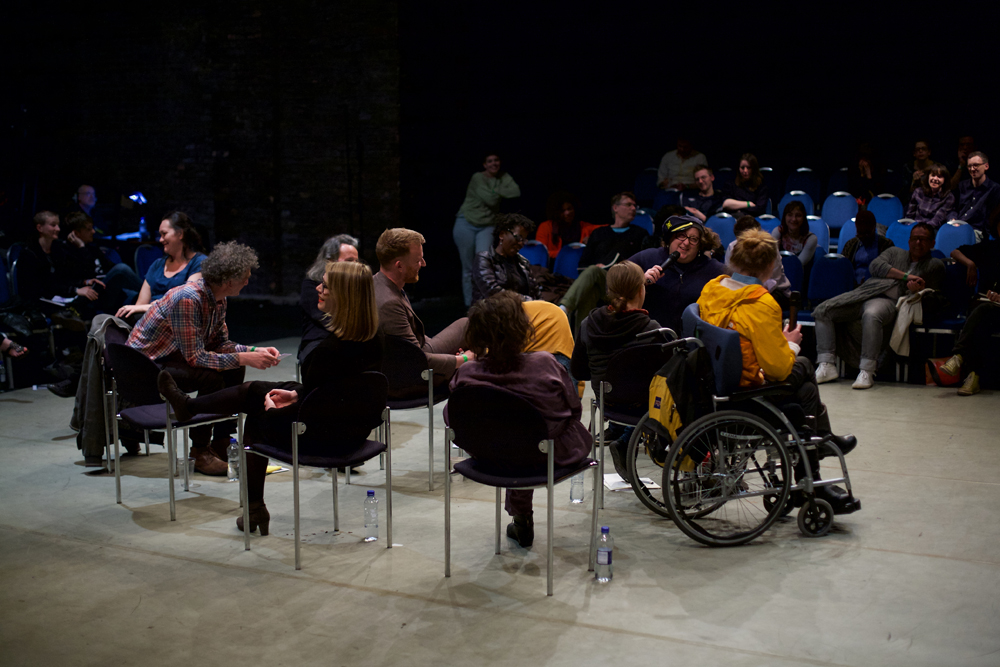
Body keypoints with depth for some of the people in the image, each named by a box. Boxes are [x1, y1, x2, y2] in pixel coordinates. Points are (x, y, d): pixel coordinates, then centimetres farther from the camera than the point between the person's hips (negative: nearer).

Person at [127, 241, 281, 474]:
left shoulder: (218, 300, -1)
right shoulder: (187, 299, -31)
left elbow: (220, 343, 7)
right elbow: (194, 357, -31)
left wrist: (255, 350, -9)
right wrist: (244, 358, -30)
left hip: (174, 357, 10)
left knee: (234, 369, -2)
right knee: (212, 377, -28)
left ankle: (222, 443, 5)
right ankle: (200, 452, -12)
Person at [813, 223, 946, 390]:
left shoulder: (935, 266, 22)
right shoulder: (895, 252, 29)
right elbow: (875, 266, 8)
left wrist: (918, 290, -9)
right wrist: (906, 276, -2)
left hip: (890, 300, -4)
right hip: (865, 293, 4)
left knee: (871, 315, -41)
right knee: (822, 310, -16)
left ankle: (867, 372, -37)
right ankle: (827, 366, -17)